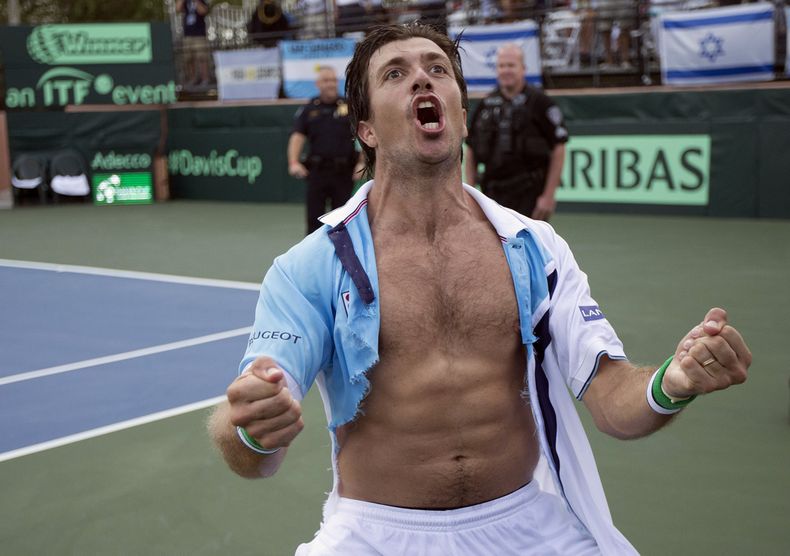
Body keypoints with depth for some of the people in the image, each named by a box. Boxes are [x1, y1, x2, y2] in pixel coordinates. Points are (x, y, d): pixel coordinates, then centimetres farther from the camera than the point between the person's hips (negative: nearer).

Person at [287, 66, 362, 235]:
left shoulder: (350, 107, 5)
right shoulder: (308, 110, 9)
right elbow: (297, 137, 1)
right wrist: (294, 162, -15)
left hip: (344, 172, -1)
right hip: (317, 170, 1)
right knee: (314, 218, 3)